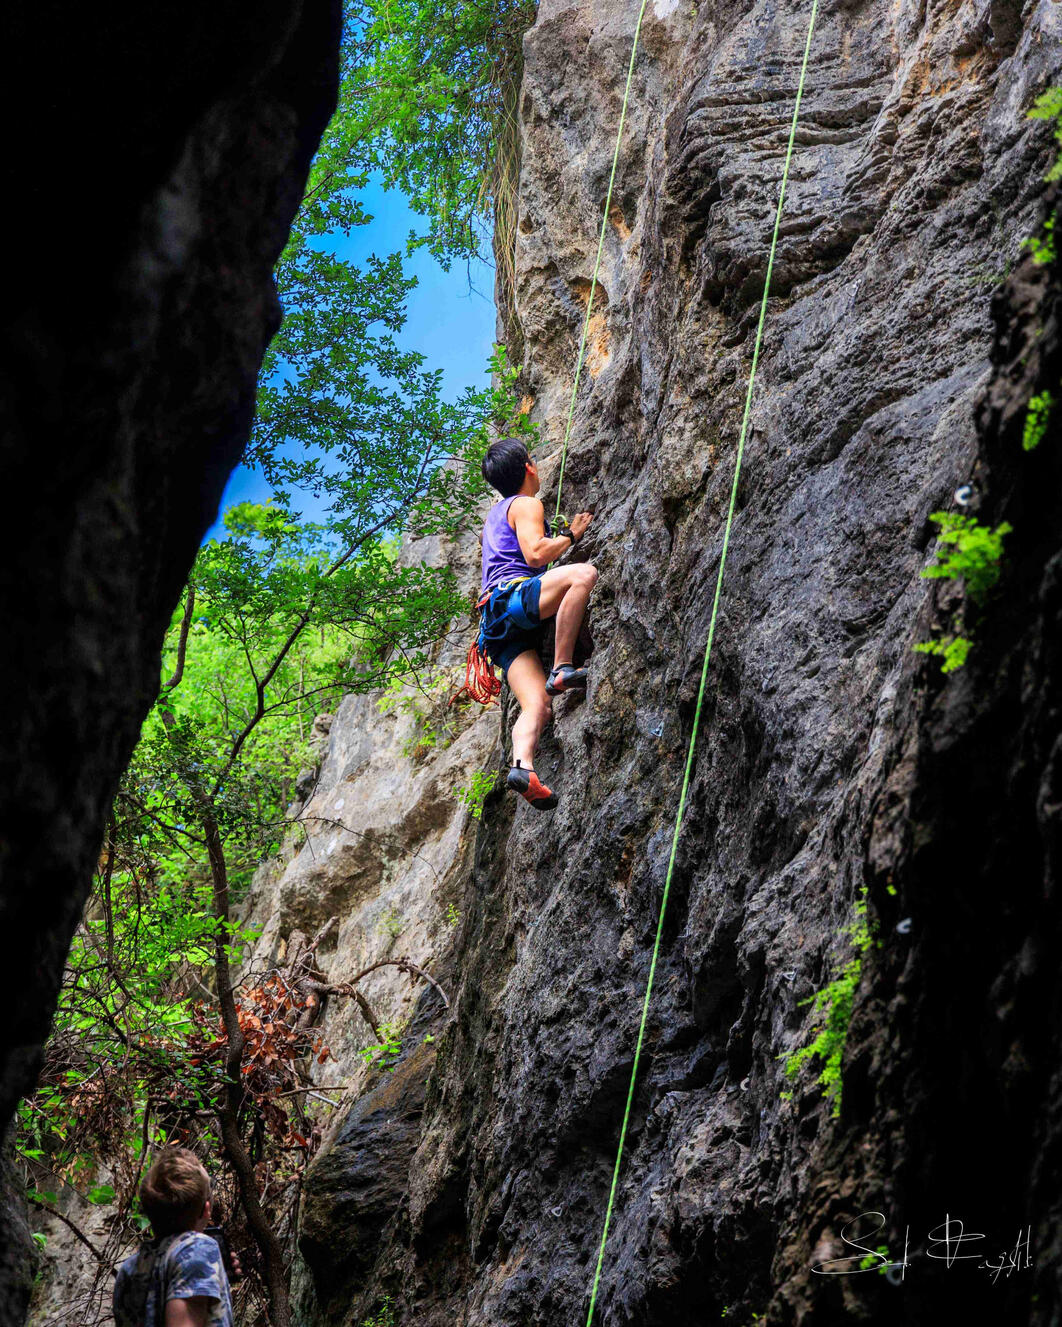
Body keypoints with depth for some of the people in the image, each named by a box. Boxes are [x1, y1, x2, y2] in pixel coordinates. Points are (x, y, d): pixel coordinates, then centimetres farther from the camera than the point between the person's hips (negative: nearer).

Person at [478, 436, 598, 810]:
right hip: (513, 596, -8)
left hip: (499, 628, 8)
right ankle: (562, 670, -34)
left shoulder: (495, 512, 34)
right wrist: (572, 534, 6)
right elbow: (535, 553, -10)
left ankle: (522, 765, -37)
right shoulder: (526, 504, 6)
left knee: (538, 704, -12)